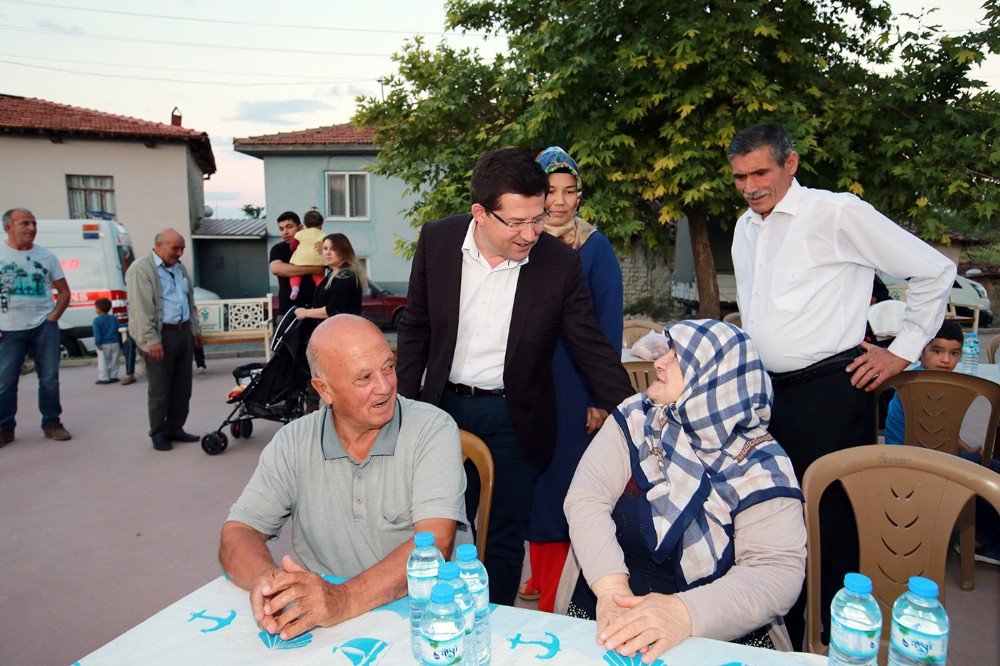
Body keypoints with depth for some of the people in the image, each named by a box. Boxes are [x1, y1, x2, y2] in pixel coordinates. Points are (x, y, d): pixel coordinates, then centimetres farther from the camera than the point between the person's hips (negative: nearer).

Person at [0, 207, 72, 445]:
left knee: (49, 378, 6)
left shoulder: (46, 256, 8)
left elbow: (64, 291, 14)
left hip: (44, 327, 2)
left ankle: (52, 423, 18)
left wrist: (54, 317, 0)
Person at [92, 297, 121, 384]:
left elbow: (97, 333, -13)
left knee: (103, 362, 3)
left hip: (103, 345, -4)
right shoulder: (114, 318, 4)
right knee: (114, 361, 13)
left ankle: (103, 378, 1)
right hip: (115, 343, 4)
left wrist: (98, 343, -12)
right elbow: (118, 330, 3)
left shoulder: (97, 320, -9)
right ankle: (113, 376, 17)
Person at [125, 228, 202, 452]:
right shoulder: (140, 270, -8)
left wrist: (195, 328, 21)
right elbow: (141, 309, -15)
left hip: (184, 333, 7)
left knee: (182, 388, 10)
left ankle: (175, 429, 21)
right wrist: (151, 340, -19)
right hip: (160, 336, -7)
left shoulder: (179, 267, 17)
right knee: (160, 390, 0)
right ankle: (158, 434, 12)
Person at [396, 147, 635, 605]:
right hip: (444, 407, 2)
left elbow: (595, 352, -7)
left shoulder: (561, 264, -13)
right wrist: (403, 405, 3)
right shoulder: (436, 241, -8)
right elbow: (415, 330, 4)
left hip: (514, 419, -1)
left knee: (504, 537, 11)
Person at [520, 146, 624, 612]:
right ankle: (540, 574, 33)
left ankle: (557, 598, 18)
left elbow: (608, 327, -5)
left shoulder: (595, 247, -4)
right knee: (533, 475, 12)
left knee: (565, 476, 2)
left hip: (574, 382, -4)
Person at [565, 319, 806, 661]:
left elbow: (777, 571, -14)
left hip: (723, 643, -1)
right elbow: (586, 498, -7)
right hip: (605, 624, 1)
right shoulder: (635, 419, 2)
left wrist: (686, 612, -30)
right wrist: (610, 587, -23)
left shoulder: (760, 465, -6)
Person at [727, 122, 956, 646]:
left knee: (834, 519, 0)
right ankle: (782, 640, 31)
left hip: (830, 391, -7)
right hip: (767, 390, 7)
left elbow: (935, 270, -4)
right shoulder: (745, 227, 13)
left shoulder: (838, 214, -8)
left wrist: (904, 350, -3)